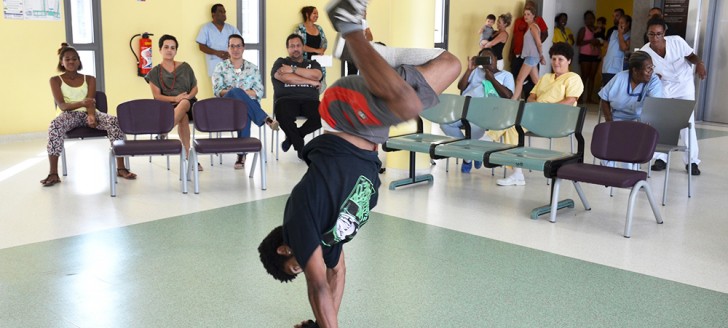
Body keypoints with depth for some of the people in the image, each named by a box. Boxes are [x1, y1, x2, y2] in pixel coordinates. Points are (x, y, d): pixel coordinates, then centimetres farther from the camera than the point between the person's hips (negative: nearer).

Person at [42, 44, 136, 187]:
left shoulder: (89, 79, 13)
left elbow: (91, 102, -2)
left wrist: (91, 115, -27)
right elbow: (62, 105, -7)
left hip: (88, 113, 2)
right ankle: (53, 173, -35)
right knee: (55, 125, -38)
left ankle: (121, 168, -28)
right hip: (70, 114, -2)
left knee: (114, 121, -28)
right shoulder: (56, 80, 7)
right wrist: (82, 103, -29)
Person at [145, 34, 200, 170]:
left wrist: (188, 96, -9)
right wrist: (175, 98, -17)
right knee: (183, 117, -36)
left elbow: (195, 88, 15)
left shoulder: (185, 67, 13)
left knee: (184, 104, -38)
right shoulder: (155, 72, 8)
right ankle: (189, 155, -42)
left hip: (188, 103, 1)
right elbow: (157, 96, 0)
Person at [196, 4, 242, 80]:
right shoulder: (206, 28, 7)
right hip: (215, 66, -2)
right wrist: (216, 52, -14)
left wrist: (231, 54, -10)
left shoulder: (231, 28, 15)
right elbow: (202, 46, 2)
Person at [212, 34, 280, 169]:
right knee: (236, 92, -39)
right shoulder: (220, 67, 14)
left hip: (249, 103, 1)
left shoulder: (252, 68, 16)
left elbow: (259, 92, 6)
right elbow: (217, 91, 2)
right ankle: (266, 119, -41)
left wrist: (240, 92, -12)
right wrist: (233, 91, -18)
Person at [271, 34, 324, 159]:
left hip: (309, 100, 2)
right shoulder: (281, 63, 16)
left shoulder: (313, 63, 24)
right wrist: (311, 82, -2)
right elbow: (286, 78, -6)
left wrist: (293, 69, -4)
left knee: (322, 115, -31)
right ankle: (300, 147, -13)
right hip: (287, 99, -2)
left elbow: (317, 75, -1)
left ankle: (292, 137, -7)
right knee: (283, 114, -38)